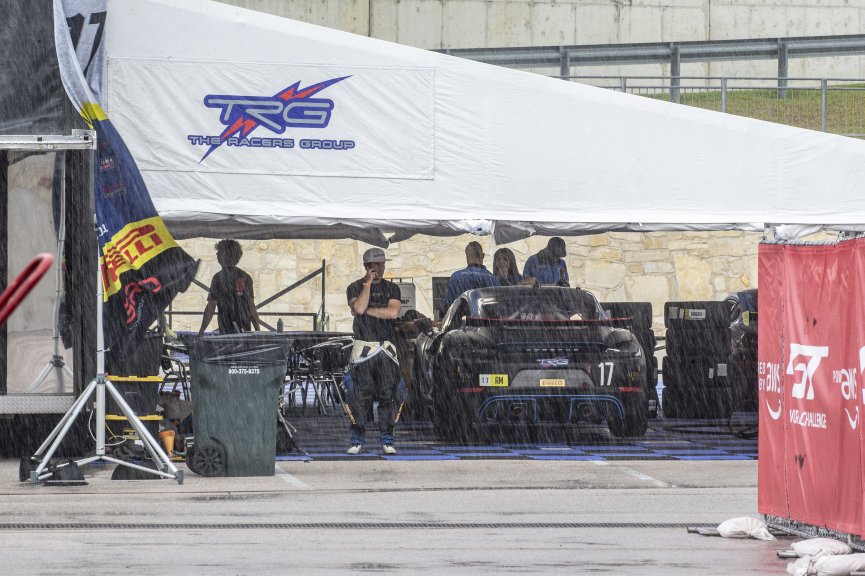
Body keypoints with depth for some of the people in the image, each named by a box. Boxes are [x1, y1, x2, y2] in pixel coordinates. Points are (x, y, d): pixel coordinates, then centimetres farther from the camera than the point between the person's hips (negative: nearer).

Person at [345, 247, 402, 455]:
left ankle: (387, 440, 3)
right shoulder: (355, 287, 5)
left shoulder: (391, 288, 11)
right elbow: (358, 308, -15)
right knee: (361, 395, -5)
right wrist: (368, 284, -12)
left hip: (387, 349, 2)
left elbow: (393, 312, -6)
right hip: (363, 349, -2)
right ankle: (357, 440, -2)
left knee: (387, 395, -1)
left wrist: (367, 310, -7)